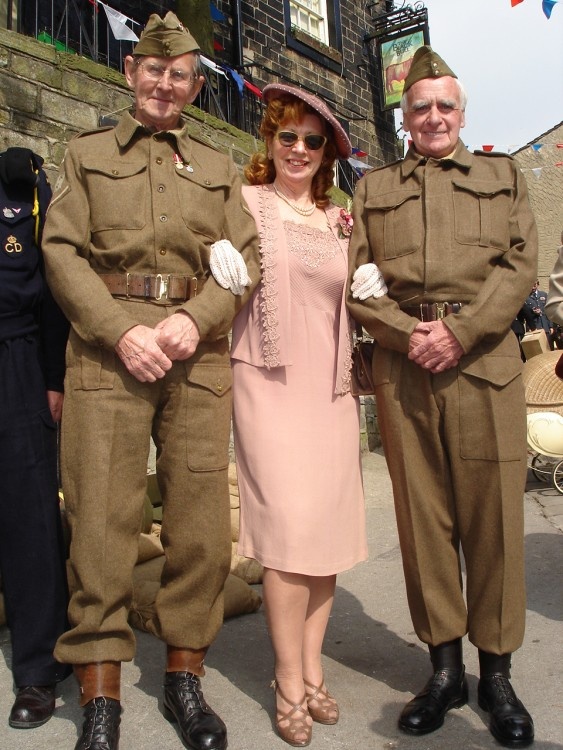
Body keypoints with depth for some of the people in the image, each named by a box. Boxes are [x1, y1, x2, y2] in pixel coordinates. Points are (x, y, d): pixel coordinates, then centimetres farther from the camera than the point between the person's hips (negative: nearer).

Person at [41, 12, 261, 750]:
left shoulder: (218, 166, 21)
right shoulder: (86, 153, 16)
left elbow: (246, 257, 9)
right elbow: (62, 252, 4)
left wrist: (195, 319, -9)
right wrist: (122, 332, -11)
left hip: (198, 352, 2)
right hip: (107, 347, -1)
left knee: (201, 521, 2)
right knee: (101, 518, -4)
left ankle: (185, 677, 19)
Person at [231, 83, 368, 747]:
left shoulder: (338, 221, 17)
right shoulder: (247, 203, 4)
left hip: (330, 385, 5)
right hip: (271, 380, -4)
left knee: (330, 526, 5)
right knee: (290, 525, -8)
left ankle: (312, 669, 19)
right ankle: (290, 685, 7)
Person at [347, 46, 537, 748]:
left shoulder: (502, 174, 18)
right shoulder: (373, 188, 18)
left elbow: (520, 264, 4)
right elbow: (356, 279, 8)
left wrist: (460, 333, -10)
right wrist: (409, 335, -8)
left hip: (484, 359, 0)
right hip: (402, 364, 1)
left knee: (492, 511, 0)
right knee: (421, 512, 3)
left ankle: (497, 673, 15)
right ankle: (444, 666, 16)